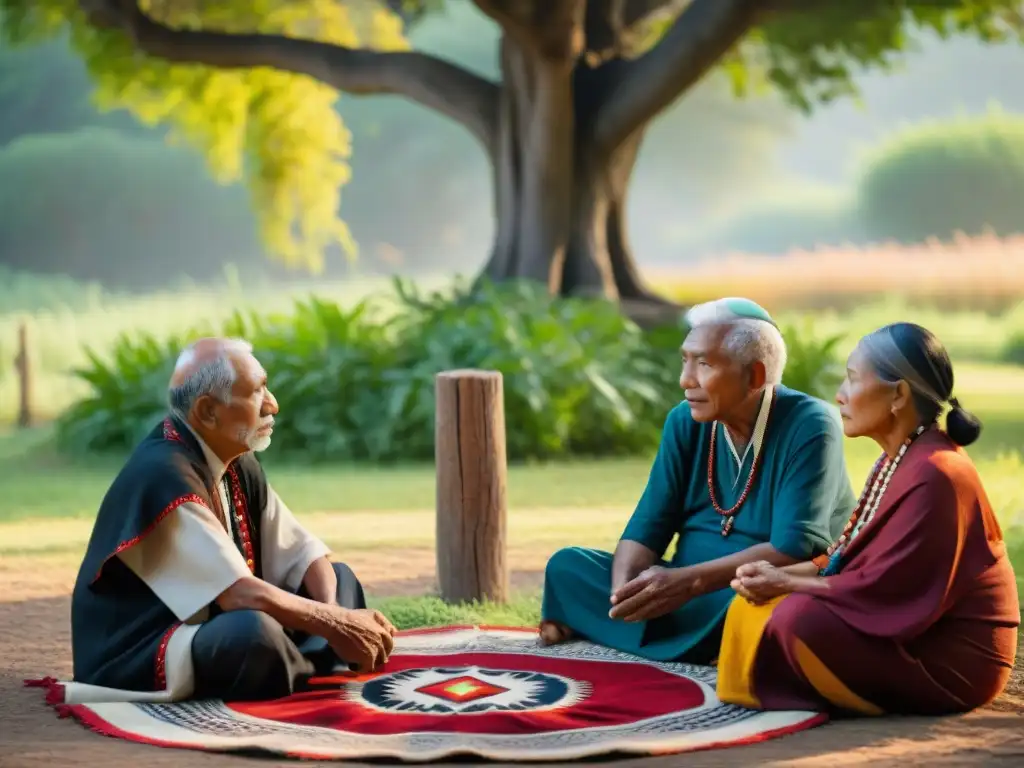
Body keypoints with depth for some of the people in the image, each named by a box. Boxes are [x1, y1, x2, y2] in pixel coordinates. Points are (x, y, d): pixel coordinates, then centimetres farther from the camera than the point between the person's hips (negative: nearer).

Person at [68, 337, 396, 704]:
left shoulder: (238, 464, 5)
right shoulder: (163, 476, -24)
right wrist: (334, 623, -23)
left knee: (340, 580, 11)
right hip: (139, 655, -10)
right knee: (253, 632, -37)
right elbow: (239, 594, -30)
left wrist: (332, 615, -13)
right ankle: (318, 678, -6)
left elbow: (304, 554, 8)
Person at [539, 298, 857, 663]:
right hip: (689, 595, 6)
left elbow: (795, 549, -25)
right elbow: (647, 526, 0)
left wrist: (690, 581, -31)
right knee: (567, 565, -8)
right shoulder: (686, 422, 4)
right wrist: (624, 590, -23)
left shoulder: (808, 428, -15)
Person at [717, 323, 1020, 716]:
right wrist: (781, 576, -5)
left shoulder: (932, 477, -24)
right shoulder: (901, 459, 8)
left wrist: (786, 584, -12)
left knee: (799, 618, -27)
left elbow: (880, 590, -23)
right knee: (752, 607, 5)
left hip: (950, 663, -10)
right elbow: (853, 556, 11)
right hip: (907, 630, 10)